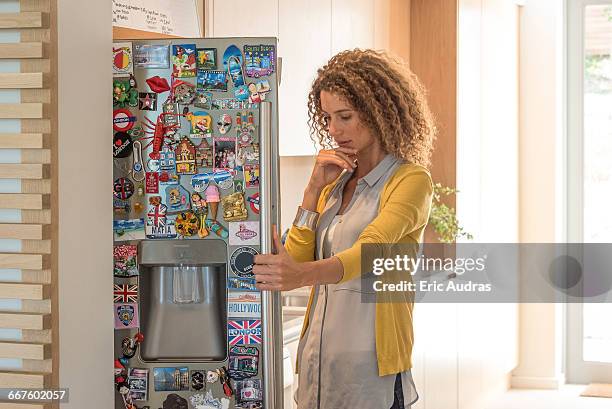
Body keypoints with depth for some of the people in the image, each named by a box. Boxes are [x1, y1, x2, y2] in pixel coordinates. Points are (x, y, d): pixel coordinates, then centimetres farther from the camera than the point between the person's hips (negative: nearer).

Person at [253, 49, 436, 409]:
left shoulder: (410, 180, -7)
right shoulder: (335, 184, 15)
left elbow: (370, 251, -25)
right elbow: (295, 260, 5)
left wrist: (303, 275, -42)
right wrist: (315, 189, -3)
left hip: (372, 367, -6)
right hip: (316, 363, 6)